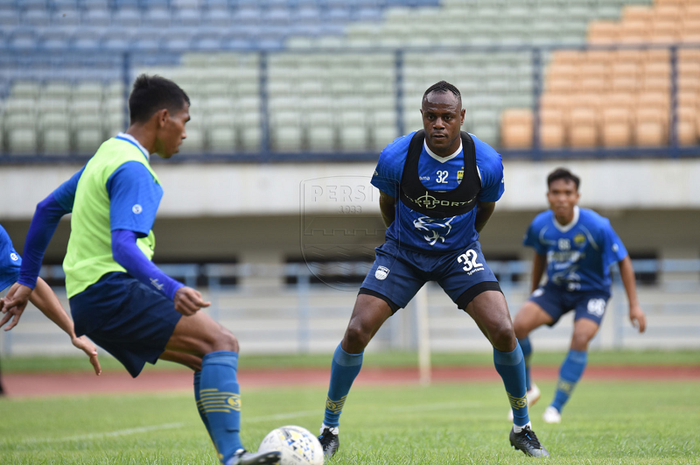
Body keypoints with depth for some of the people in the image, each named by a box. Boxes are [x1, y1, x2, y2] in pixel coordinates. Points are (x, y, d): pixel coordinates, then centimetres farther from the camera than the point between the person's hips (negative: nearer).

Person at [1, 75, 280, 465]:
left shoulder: (105, 157, 19)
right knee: (220, 343, -19)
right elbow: (123, 246, -26)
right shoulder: (133, 169, -12)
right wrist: (172, 289, -39)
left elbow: (47, 209, 27)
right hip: (111, 290, -10)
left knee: (212, 357, 7)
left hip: (89, 297, 10)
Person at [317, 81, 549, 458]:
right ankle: (329, 431, 5)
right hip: (402, 252, 0)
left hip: (459, 252, 0)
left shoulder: (486, 162, -17)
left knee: (503, 332, -16)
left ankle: (522, 429, 6)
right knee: (356, 332, -14)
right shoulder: (396, 157, -19)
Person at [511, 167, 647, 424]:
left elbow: (623, 261, -12)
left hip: (592, 291, -3)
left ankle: (557, 407, -13)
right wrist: (533, 294, 20)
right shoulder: (540, 225, -12)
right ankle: (527, 390, 2)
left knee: (580, 339, -27)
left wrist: (634, 305, -13)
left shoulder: (597, 227, -24)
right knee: (519, 324, -20)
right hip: (555, 288, 3)